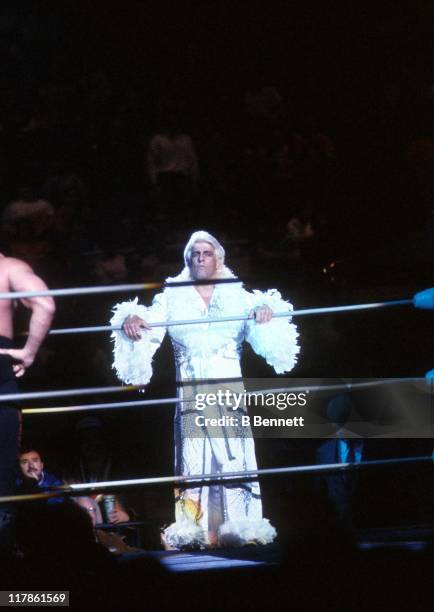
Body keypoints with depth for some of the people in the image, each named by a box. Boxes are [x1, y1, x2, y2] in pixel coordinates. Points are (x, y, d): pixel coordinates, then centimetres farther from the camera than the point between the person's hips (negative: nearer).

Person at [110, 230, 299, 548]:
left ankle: (241, 528, -7)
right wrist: (131, 319, -26)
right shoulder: (172, 298, 12)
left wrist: (265, 313, -22)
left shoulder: (237, 296, 13)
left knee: (235, 460, -8)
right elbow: (151, 321, -3)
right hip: (191, 393, 0)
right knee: (193, 462, -9)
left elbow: (260, 334, 1)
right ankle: (194, 531, -11)